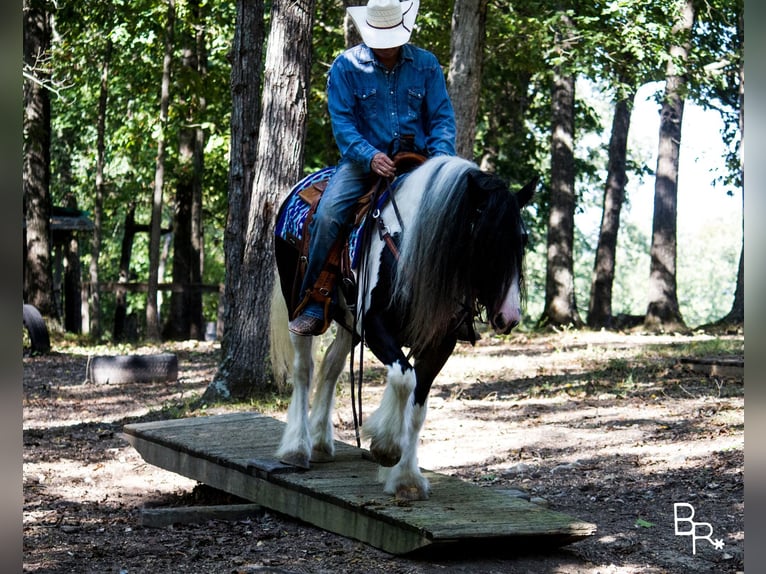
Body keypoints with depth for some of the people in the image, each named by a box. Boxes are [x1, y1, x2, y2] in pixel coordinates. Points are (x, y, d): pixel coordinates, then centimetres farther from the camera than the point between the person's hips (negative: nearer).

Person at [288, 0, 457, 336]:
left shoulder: (426, 65, 5)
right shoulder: (346, 66, 0)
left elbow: (442, 118, 4)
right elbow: (342, 122, -6)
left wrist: (442, 156, -16)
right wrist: (371, 157, -23)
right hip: (364, 158, -1)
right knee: (328, 214, -25)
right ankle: (313, 305, -18)